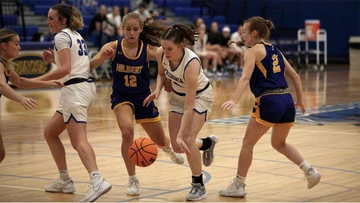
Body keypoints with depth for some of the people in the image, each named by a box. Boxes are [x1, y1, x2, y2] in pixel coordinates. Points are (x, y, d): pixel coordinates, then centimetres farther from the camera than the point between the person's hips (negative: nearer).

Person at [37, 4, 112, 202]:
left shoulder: (62, 36, -8)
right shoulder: (76, 36, 19)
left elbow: (65, 69, -20)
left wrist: (37, 80, -17)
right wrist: (53, 59, 17)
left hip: (75, 89, -10)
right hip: (83, 86, 10)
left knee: (78, 140, -20)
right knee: (50, 133, 18)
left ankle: (97, 181, -37)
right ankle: (64, 181, 20)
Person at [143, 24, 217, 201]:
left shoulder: (191, 63, -39)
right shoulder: (160, 53, -23)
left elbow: (189, 106, -38)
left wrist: (180, 135, -41)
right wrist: (157, 90, -17)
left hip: (200, 96, -6)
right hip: (177, 96, 6)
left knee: (187, 141, -22)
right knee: (177, 147, 3)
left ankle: (198, 186, -3)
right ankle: (208, 143, 36)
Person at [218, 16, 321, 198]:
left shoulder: (253, 50, -1)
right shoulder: (275, 50, 20)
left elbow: (245, 78, -17)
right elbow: (295, 76, 23)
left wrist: (233, 100, -29)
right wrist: (300, 100, 32)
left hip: (269, 103, -7)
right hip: (287, 102, 7)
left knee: (248, 143, 7)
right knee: (279, 143, 26)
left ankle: (238, 185, 12)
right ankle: (310, 171, 13)